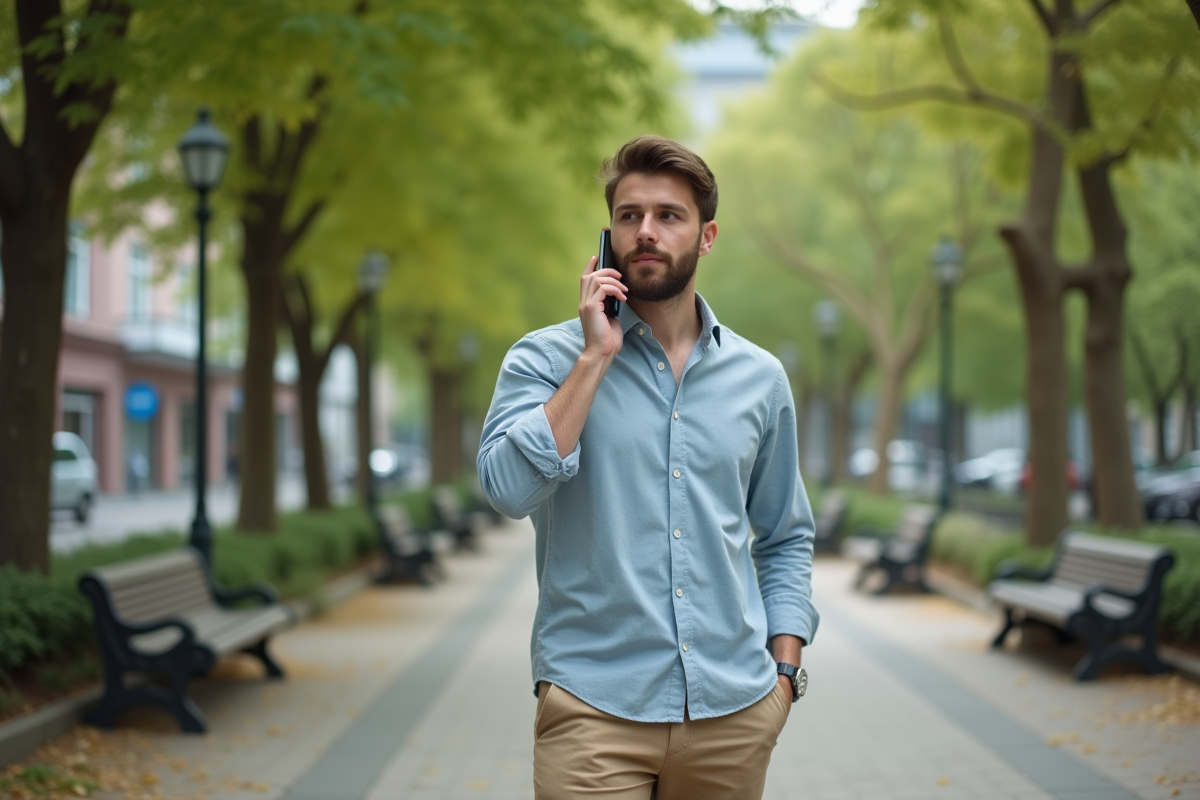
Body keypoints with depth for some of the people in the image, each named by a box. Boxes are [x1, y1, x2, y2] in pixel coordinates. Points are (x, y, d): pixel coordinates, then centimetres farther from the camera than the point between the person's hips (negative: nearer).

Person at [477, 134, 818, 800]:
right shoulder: (544, 360, 0)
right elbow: (510, 488, -17)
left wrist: (785, 670, 5)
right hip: (595, 706, -3)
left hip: (734, 711, 3)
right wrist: (596, 356, -13)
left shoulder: (760, 378, 9)